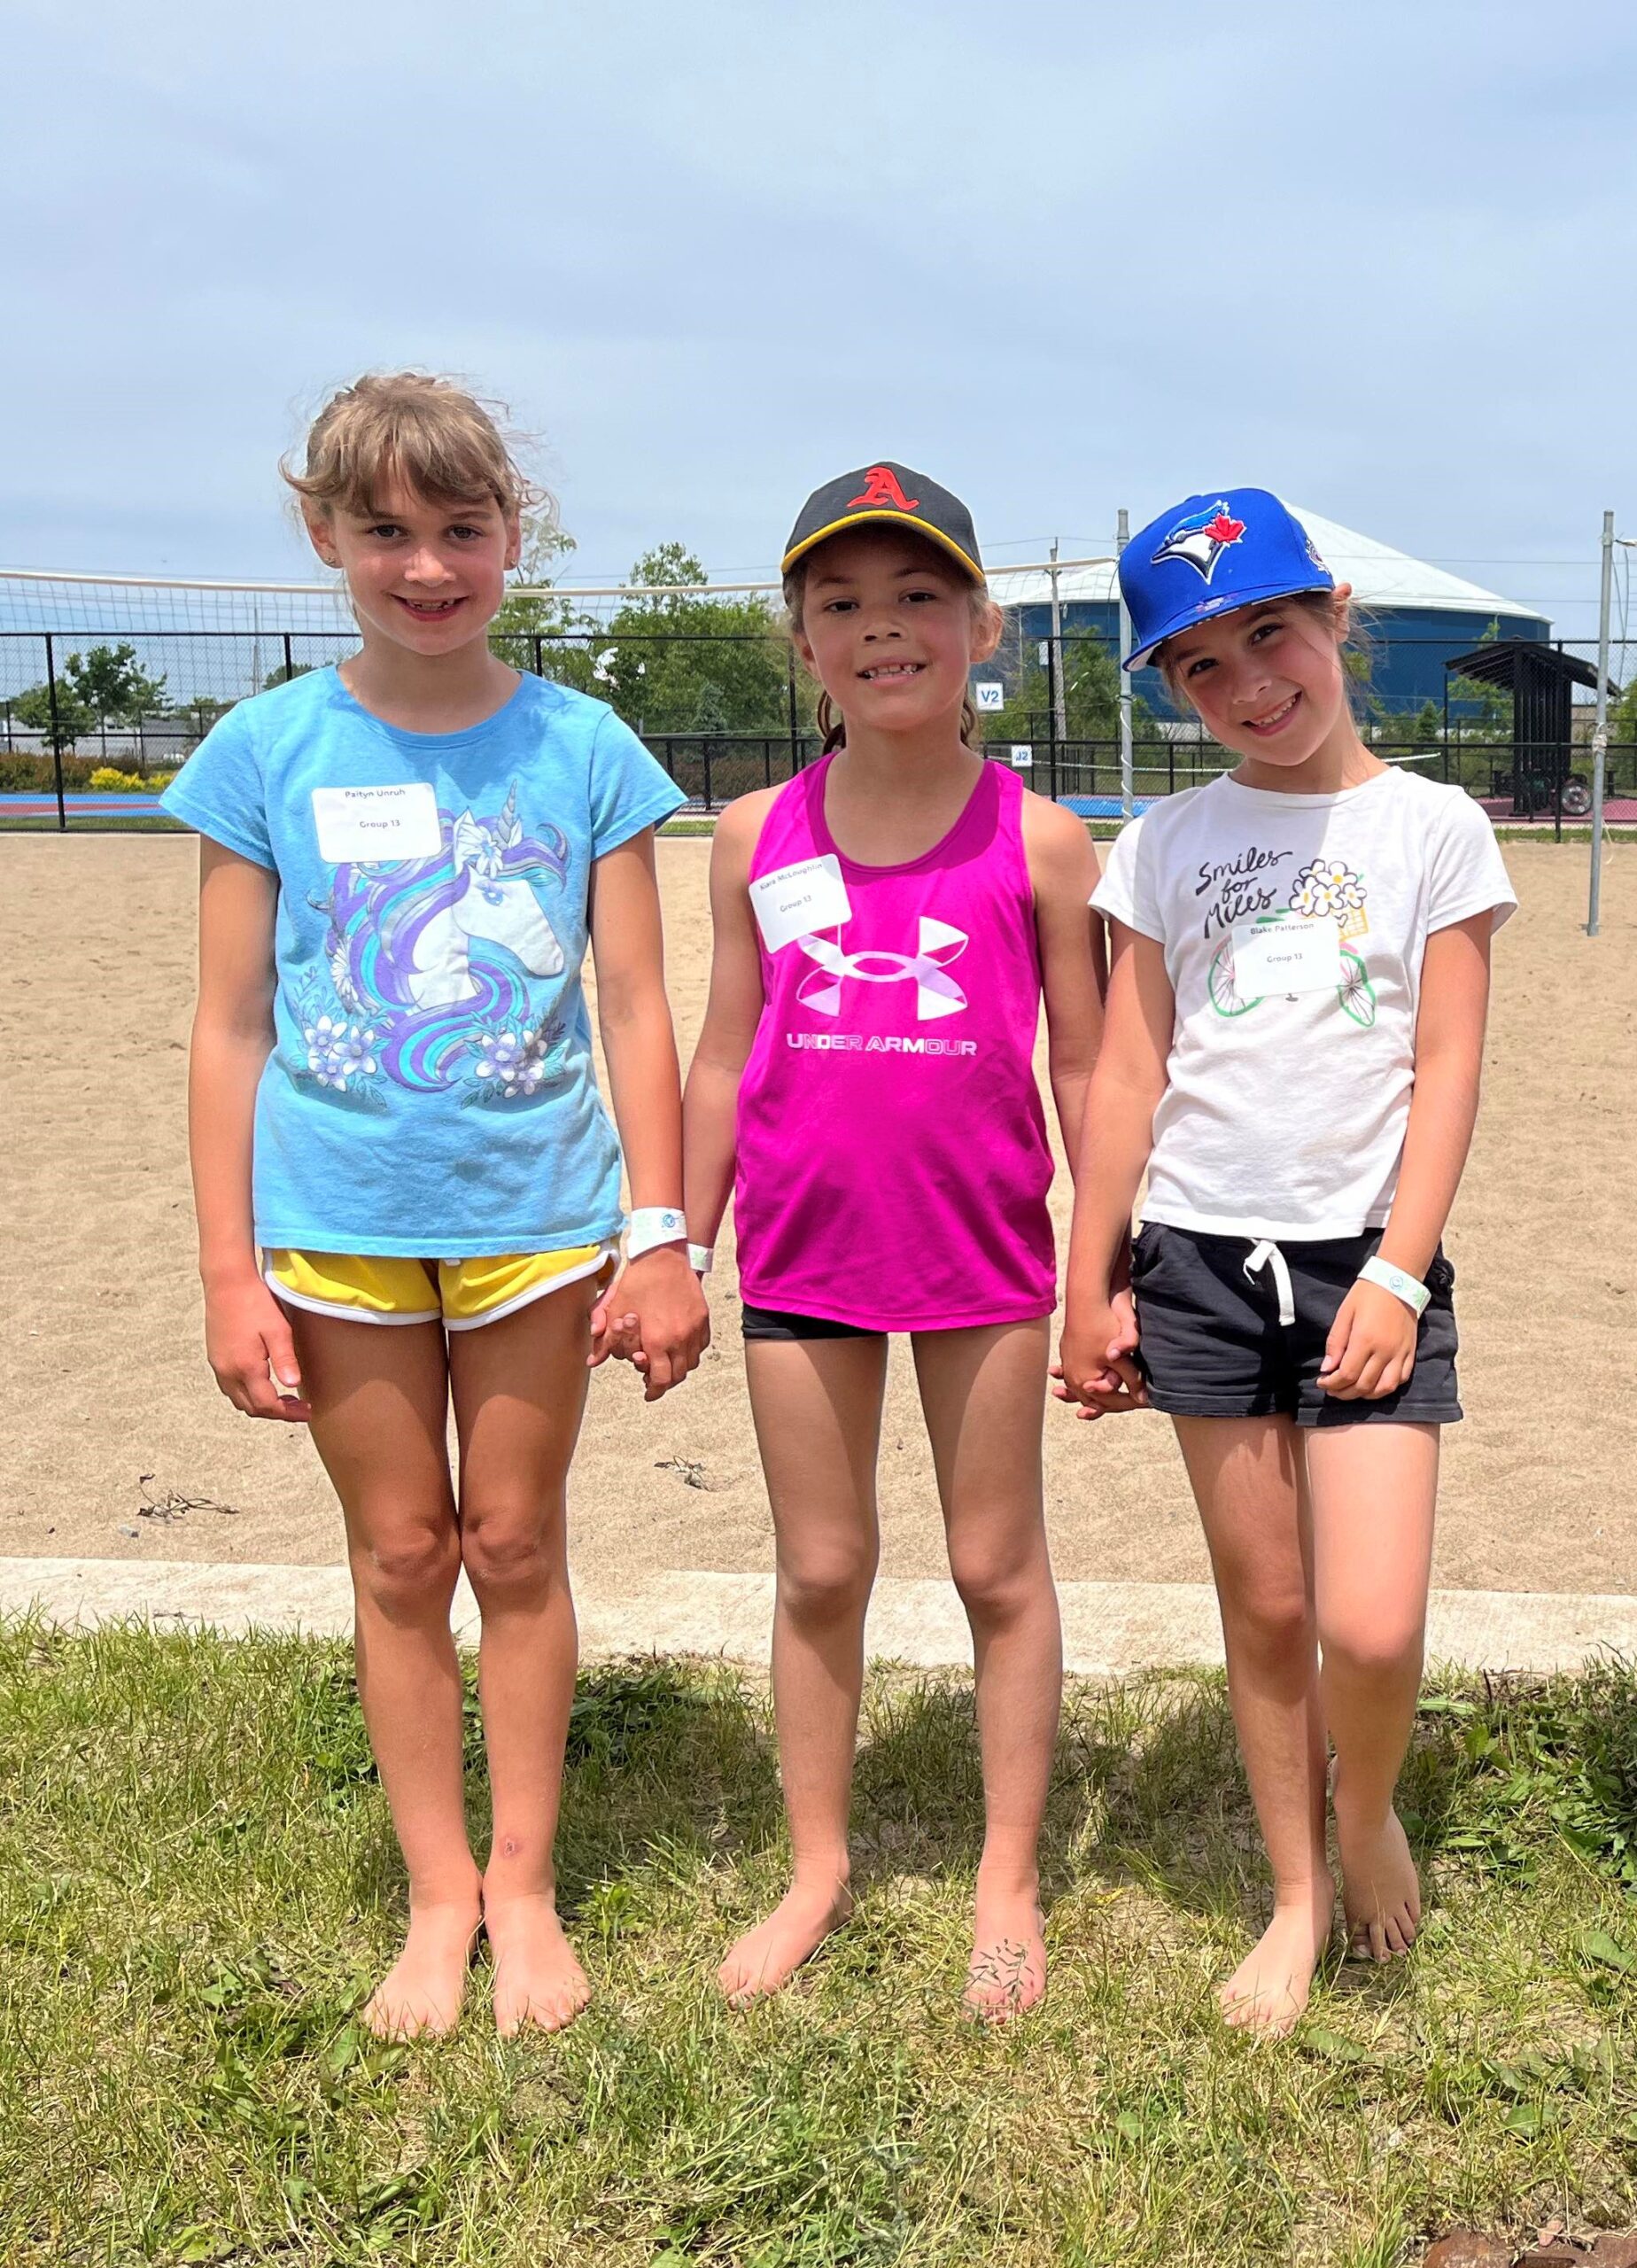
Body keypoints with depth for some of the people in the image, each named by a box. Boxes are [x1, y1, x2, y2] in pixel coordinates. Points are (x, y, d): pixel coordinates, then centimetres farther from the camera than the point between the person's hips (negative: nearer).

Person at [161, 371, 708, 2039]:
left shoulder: (581, 750, -3)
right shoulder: (269, 753, -3)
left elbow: (636, 1013, 0)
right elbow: (231, 1031, -1)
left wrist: (664, 1240, -3)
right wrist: (229, 1272, -3)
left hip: (535, 1210, 0)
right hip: (338, 1219, 0)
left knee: (516, 1544, 11)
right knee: (400, 1556, 11)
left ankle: (522, 1889, 27)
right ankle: (437, 1896, 27)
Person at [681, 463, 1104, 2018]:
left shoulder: (1037, 842, -5)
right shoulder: (757, 838, 0)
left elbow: (1087, 1069, 0)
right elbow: (723, 1060, 7)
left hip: (983, 1251, -2)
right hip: (800, 1251, 2)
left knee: (999, 1568, 11)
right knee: (818, 1572, 13)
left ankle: (1009, 1884, 29)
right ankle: (816, 1868, 32)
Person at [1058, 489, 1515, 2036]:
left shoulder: (1432, 829, 1)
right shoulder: (1165, 847, 5)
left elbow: (1447, 1070, -2)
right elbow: (1126, 1076, 5)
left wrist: (1400, 1272, -10)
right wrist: (1089, 1288, 5)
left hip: (1366, 1260, -2)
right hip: (1202, 1259, 2)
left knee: (1371, 1625, -11)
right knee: (1262, 1606, 10)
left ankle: (1369, 1814, 21)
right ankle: (1297, 1896, 28)